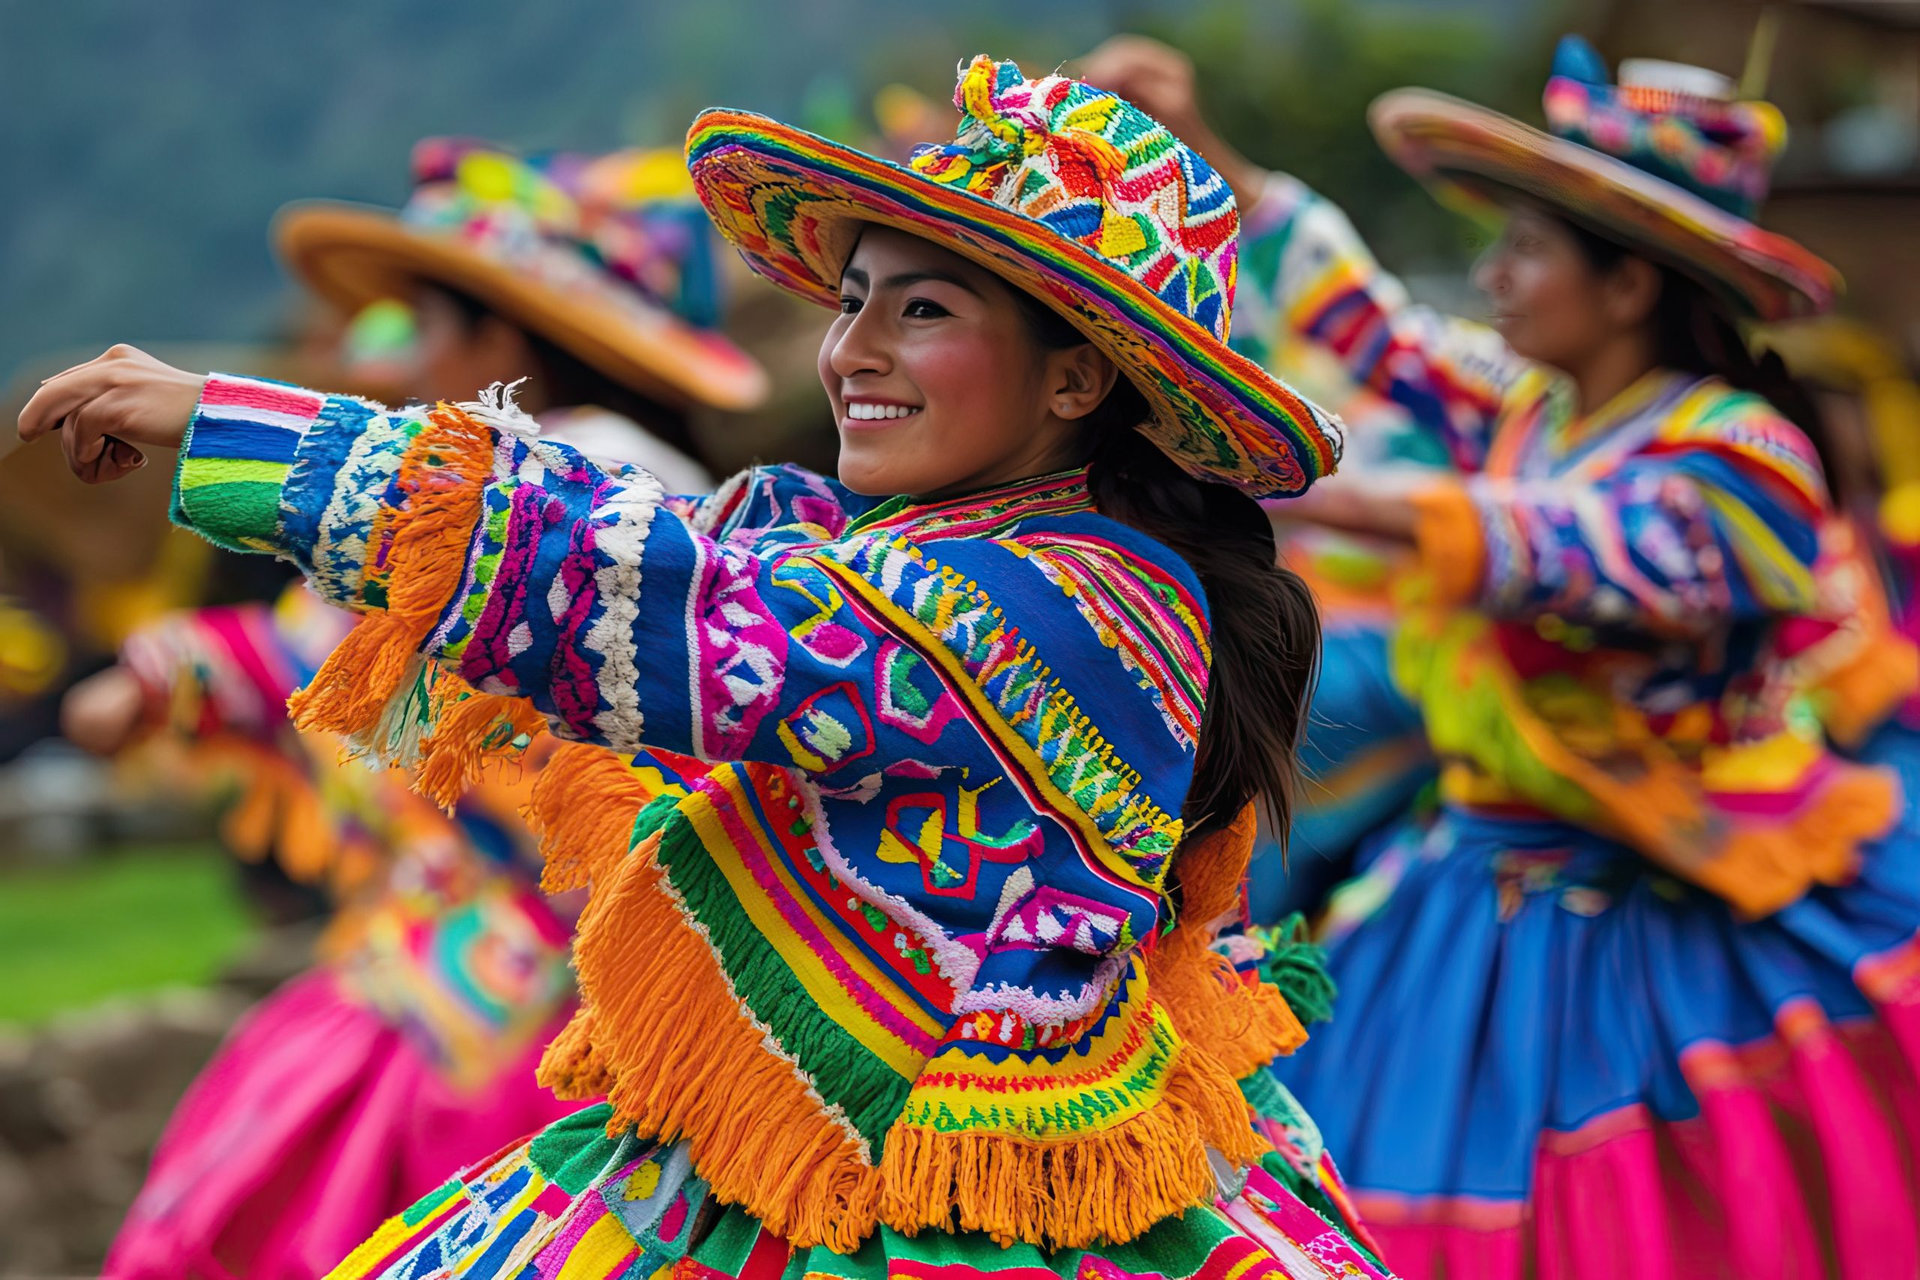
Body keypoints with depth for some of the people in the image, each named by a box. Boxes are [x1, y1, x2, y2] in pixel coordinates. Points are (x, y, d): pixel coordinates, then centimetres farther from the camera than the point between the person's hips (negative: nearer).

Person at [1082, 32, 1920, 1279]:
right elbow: (1366, 314, 18)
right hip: (1499, 899, 6)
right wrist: (1200, 149, 20)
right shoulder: (1522, 403, 5)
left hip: (1694, 927, -6)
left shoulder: (1739, 452, -17)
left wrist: (1288, 493, -40)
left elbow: (1566, 550, -32)